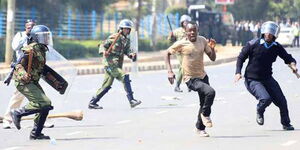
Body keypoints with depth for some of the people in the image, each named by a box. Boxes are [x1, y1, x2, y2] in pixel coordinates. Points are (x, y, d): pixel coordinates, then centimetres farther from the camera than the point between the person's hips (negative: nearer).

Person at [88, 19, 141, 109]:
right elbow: (102, 46, -5)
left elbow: (127, 51, 4)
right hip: (110, 63, -8)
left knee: (107, 86, 11)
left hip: (117, 65, 8)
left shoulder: (127, 40, 14)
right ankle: (131, 100, -24)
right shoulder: (113, 37, -6)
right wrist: (104, 52, -25)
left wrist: (131, 55, -18)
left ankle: (92, 103, 20)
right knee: (125, 77, -22)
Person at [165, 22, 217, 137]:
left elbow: (213, 58, 4)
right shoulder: (181, 44, -14)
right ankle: (205, 114, -5)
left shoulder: (202, 41, -1)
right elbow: (168, 53, -1)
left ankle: (200, 127, 36)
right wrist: (169, 71, -11)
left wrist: (212, 48, -16)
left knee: (204, 103, 16)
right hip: (190, 79, -6)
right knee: (210, 92, -28)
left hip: (203, 76, 6)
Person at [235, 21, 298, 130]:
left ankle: (286, 124, 26)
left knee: (281, 100, 1)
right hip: (252, 80, -5)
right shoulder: (253, 44, -12)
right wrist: (238, 72, -13)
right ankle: (259, 112, 11)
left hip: (267, 79, 5)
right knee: (265, 99, -26)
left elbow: (288, 58, 6)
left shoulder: (277, 47, -1)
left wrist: (293, 65, -17)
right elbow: (241, 57, -2)